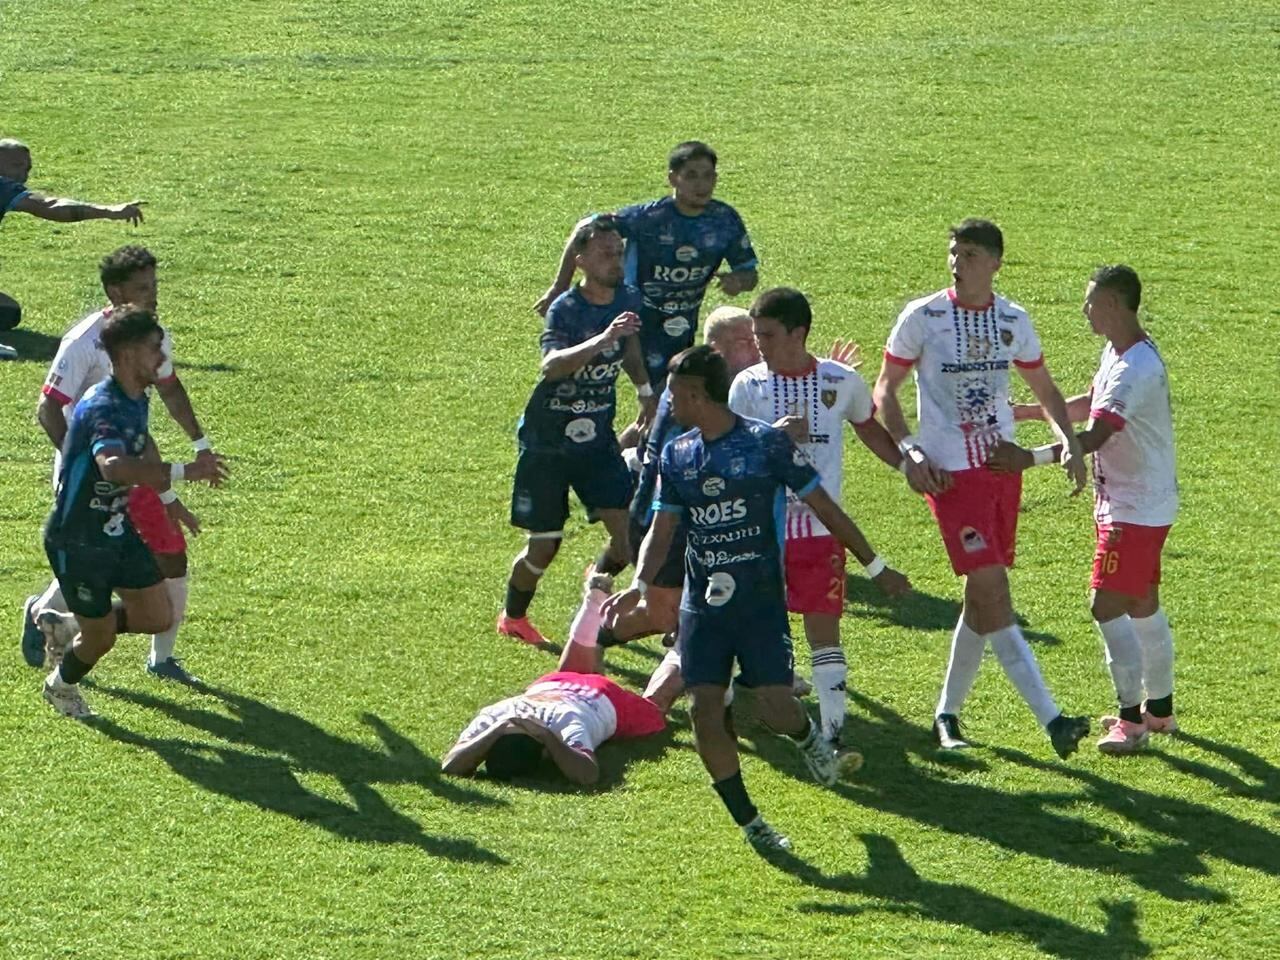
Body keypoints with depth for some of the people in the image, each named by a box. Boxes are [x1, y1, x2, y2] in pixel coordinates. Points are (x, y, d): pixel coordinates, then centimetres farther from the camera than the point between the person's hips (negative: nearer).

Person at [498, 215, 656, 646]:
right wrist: (602, 340, -52)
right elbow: (552, 365, -41)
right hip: (547, 440, -5)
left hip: (597, 438, 5)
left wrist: (646, 391, 11)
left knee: (629, 533, -6)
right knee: (544, 545, 0)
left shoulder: (628, 300, -1)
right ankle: (512, 618, 27)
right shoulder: (565, 309, -21)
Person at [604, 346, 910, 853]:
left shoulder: (767, 443, -8)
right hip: (702, 604, 4)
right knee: (705, 711, -8)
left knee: (774, 705, -14)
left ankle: (807, 737, 24)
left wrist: (876, 568, 3)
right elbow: (661, 531, 12)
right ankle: (749, 822, 5)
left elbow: (824, 508, -1)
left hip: (761, 601, -4)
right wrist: (639, 584, -8)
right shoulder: (677, 456, 7)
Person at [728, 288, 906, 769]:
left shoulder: (842, 382, 2)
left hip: (821, 527, 0)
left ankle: (833, 735, -8)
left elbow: (869, 429, 20)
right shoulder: (748, 385, -2)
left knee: (825, 629, -5)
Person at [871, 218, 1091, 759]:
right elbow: (884, 390, 1)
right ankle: (1050, 719, -18)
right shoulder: (922, 317, -6)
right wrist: (908, 452, -12)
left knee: (983, 596, 9)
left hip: (1003, 466, 5)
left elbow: (1045, 391, 17)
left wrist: (1068, 443, 0)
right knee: (992, 588, -14)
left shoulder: (1013, 321, 5)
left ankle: (947, 714, 25)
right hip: (950, 472, -5)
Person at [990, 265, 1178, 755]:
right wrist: (1029, 411, 22)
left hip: (1137, 509, -11)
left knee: (1108, 607, -11)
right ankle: (1159, 708, 29)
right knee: (1142, 607, 18)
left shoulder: (1136, 369, -25)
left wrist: (1031, 458, -39)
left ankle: (1132, 720, -4)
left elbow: (1095, 435, -33)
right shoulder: (1118, 354, 8)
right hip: (1126, 504, 11)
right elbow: (1091, 405, 26)